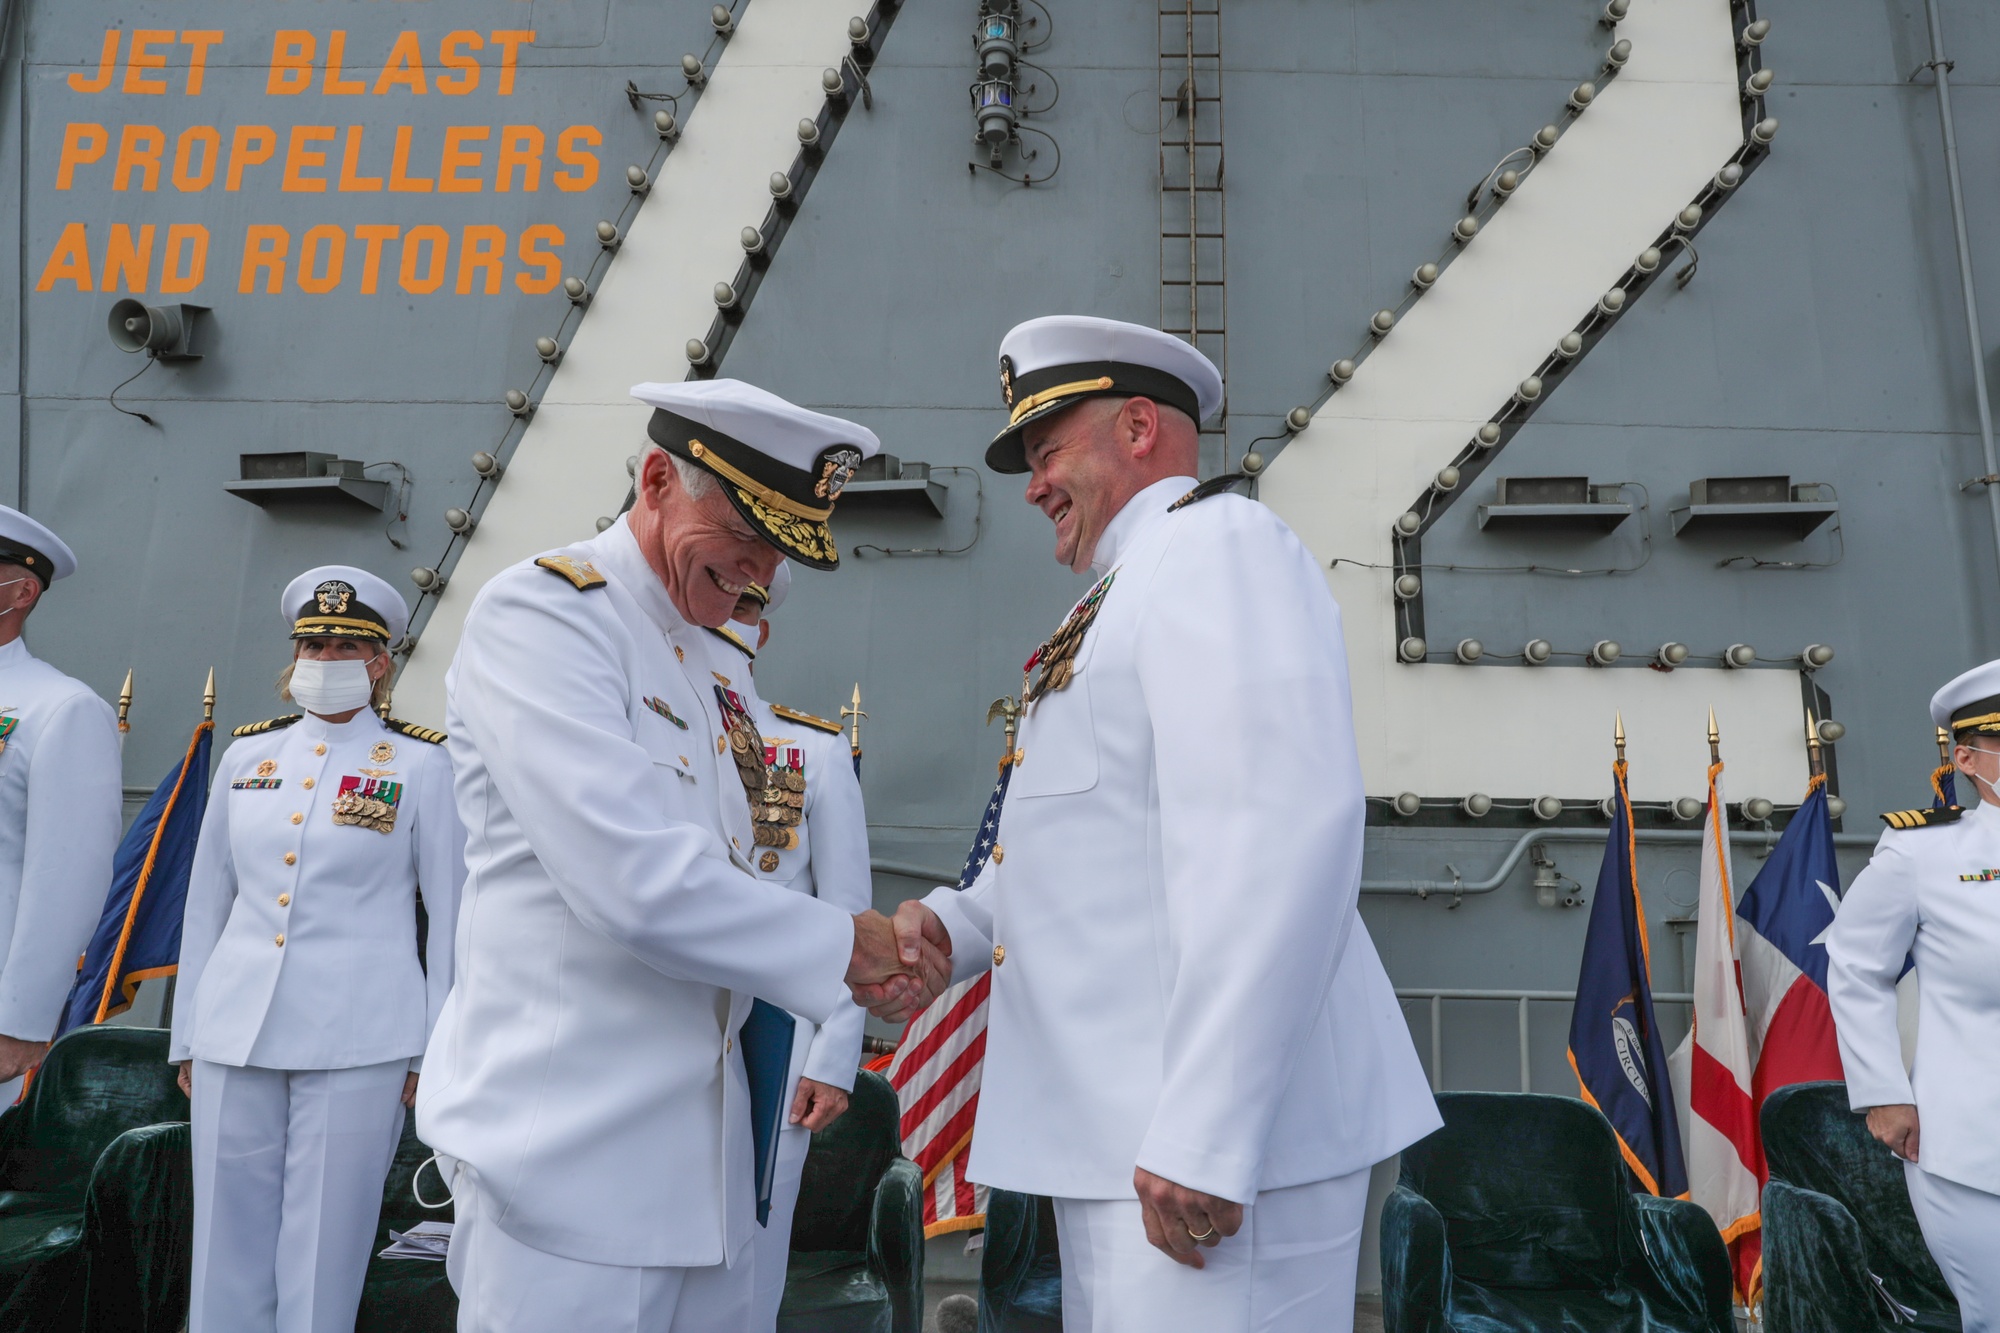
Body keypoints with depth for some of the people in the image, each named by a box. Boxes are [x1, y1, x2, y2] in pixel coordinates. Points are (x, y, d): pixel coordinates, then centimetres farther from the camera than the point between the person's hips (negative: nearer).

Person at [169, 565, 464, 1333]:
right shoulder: (247, 756, 9)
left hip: (358, 1045, -3)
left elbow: (451, 916, -1)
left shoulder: (420, 764, -2)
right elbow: (206, 903, 14)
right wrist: (187, 1037, 13)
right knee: (226, 1258, 10)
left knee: (320, 1266, 4)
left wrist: (436, 1054, -2)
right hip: (235, 1039, 4)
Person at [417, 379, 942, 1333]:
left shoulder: (712, 670, 15)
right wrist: (839, 946, -12)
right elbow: (634, 885, -23)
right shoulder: (538, 612, -12)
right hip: (573, 1154, -8)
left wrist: (866, 966, -3)